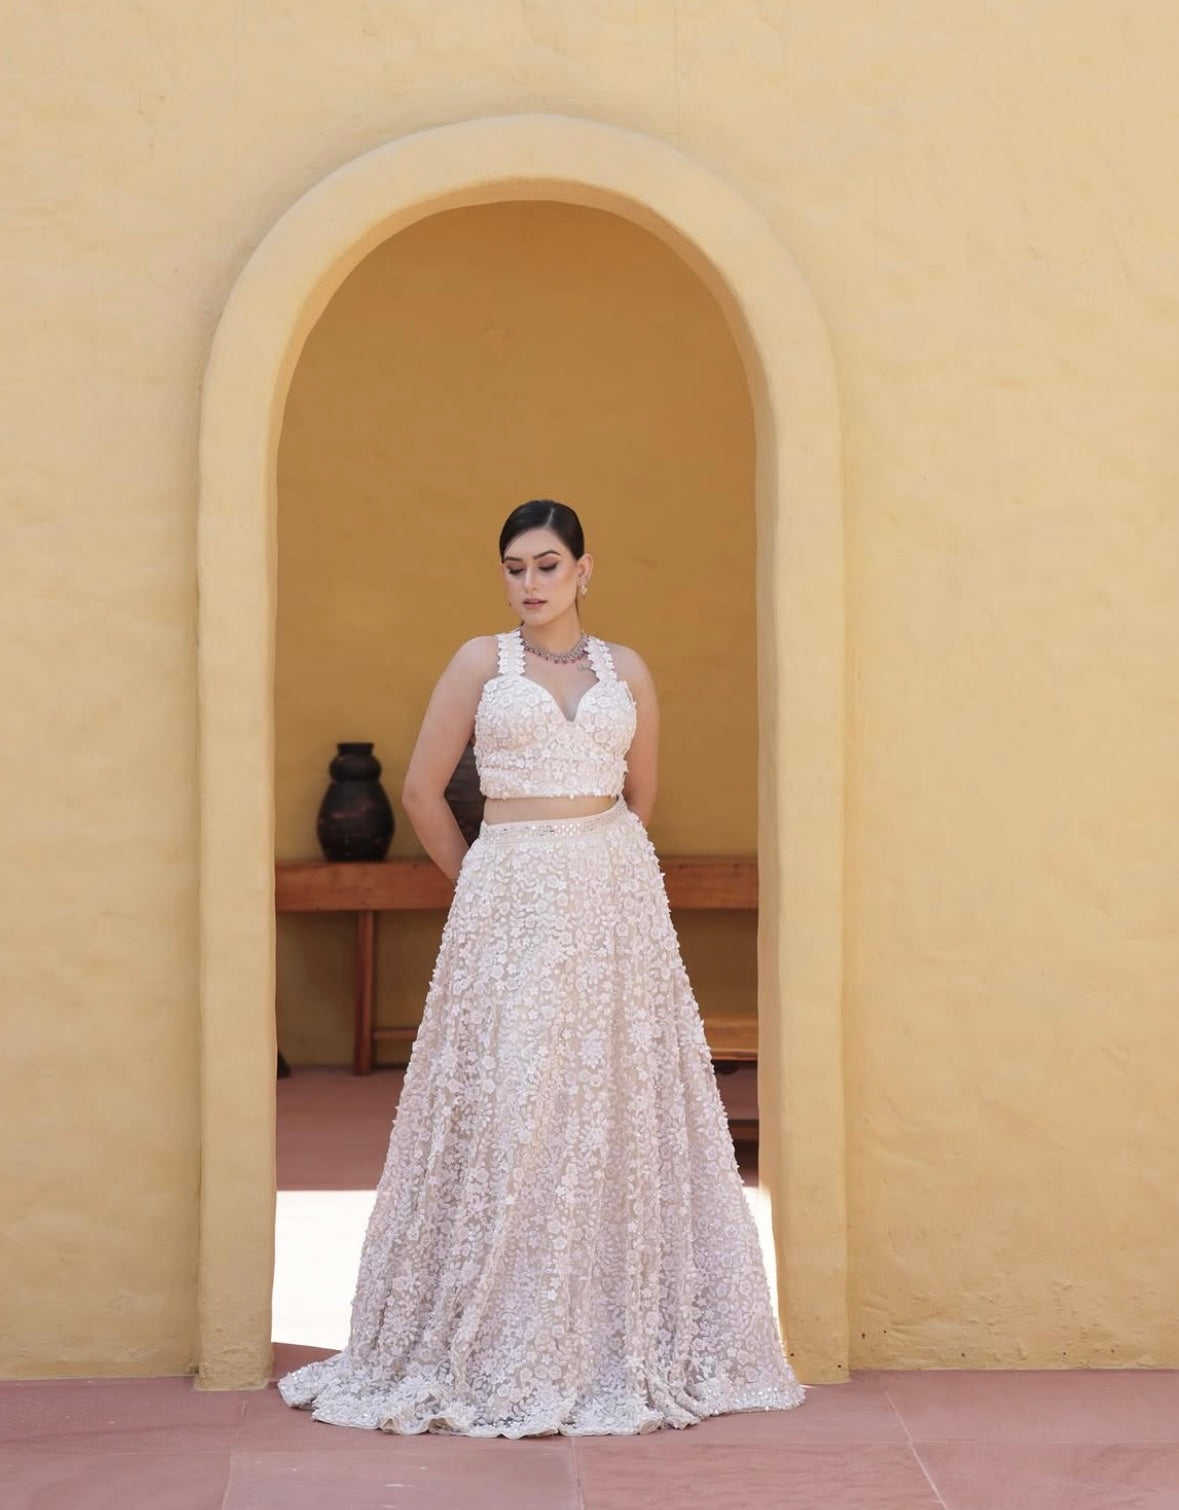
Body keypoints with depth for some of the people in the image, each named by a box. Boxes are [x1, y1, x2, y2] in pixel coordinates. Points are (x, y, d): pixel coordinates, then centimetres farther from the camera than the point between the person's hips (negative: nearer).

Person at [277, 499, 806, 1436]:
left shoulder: (626, 671, 10)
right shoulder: (481, 662, 4)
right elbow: (423, 790, 5)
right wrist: (480, 882, 10)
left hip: (616, 899, 2)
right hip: (509, 905, -2)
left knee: (616, 1112, 3)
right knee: (508, 1111, -3)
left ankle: (626, 1339, 13)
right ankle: (500, 1351, 5)